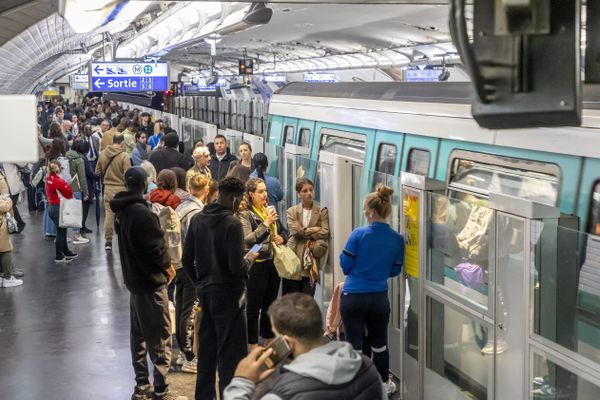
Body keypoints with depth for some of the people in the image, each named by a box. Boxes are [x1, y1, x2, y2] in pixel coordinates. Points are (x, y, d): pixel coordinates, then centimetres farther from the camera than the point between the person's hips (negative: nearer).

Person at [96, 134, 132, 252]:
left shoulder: (103, 154, 0)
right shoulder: (124, 156, -14)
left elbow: (98, 172, 8)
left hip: (108, 188, 3)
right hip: (121, 188, -3)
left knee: (109, 214, 9)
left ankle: (108, 240, 11)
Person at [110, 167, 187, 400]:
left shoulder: (121, 211, 4)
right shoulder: (142, 213, -23)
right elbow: (155, 247, -21)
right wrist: (167, 266, -3)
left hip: (133, 278, 9)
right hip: (150, 280, -9)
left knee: (139, 334, 16)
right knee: (160, 337, -2)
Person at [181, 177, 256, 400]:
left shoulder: (197, 219, 5)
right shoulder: (232, 224, -16)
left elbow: (186, 260, 7)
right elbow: (236, 267, -20)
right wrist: (249, 259, 0)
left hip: (204, 292, 7)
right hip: (227, 293, -7)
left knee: (206, 349, 17)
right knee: (231, 352, 0)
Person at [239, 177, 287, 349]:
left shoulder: (270, 210, 9)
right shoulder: (245, 214, -10)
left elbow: (283, 231, 21)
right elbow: (248, 240, -21)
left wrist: (282, 237, -1)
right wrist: (266, 223, -22)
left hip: (274, 263, 7)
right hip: (257, 265, -7)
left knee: (270, 305, 17)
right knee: (254, 307, 2)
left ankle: (269, 341, 29)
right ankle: (253, 345, 11)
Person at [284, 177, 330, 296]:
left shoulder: (322, 212, 8)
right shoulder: (292, 211, 9)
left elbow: (324, 233, -6)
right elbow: (295, 231, -7)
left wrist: (304, 231, -7)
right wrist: (314, 230, -5)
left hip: (311, 261, 0)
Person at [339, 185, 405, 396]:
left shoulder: (359, 234, -14)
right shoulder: (397, 239, -4)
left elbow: (345, 265, -7)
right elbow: (395, 271, 7)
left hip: (353, 297, -3)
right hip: (379, 298, 4)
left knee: (355, 345, 6)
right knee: (379, 344, 21)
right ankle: (384, 384, 37)